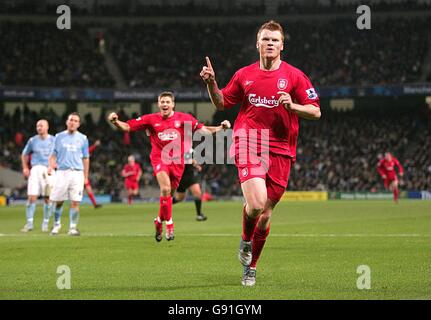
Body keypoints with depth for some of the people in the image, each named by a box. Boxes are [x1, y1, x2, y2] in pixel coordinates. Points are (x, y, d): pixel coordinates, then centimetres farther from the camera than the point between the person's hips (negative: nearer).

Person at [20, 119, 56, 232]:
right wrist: (25, 168, 8)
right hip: (35, 170, 0)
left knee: (47, 198, 3)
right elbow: (24, 154, 19)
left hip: (49, 170, 0)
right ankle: (29, 224, -2)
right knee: (31, 197, -9)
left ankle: (45, 224, 14)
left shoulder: (53, 140, 5)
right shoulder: (32, 140, 9)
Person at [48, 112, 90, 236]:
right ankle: (57, 225, 19)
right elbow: (53, 154, 11)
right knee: (58, 201, 1)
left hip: (77, 173, 0)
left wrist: (86, 177, 10)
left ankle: (73, 227, 0)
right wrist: (51, 166, -9)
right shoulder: (59, 137, 9)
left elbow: (86, 158, 14)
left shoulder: (82, 138, 10)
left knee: (75, 202, -7)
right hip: (62, 172, 0)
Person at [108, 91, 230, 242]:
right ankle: (169, 224, -14)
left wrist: (220, 127, -9)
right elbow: (128, 126, 1)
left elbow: (202, 129, 4)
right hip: (159, 157, -2)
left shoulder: (184, 118, 2)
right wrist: (116, 121, -17)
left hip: (177, 160, 2)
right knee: (165, 189, -23)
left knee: (168, 194, 9)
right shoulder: (150, 119, 1)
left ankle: (159, 221, 34)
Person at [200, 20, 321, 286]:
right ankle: (246, 240, 11)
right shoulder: (244, 75, 9)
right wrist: (211, 83, 1)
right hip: (249, 144, -1)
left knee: (266, 213, 6)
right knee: (256, 203, -23)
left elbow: (315, 112, 2)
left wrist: (292, 106, -16)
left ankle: (251, 266, 25)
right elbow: (222, 104, 19)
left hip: (281, 150, 1)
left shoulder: (294, 76, 3)